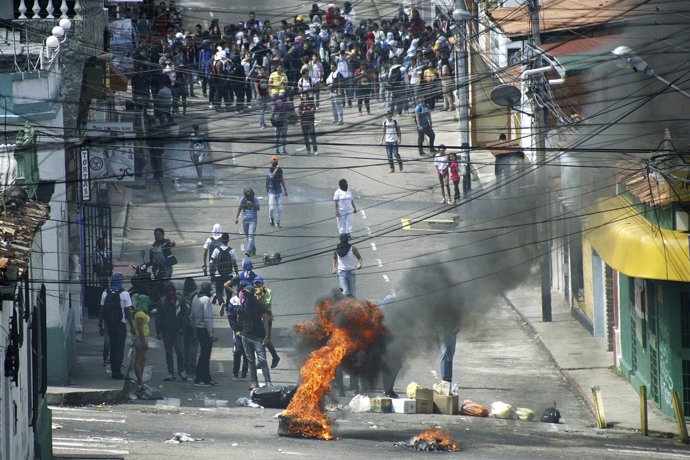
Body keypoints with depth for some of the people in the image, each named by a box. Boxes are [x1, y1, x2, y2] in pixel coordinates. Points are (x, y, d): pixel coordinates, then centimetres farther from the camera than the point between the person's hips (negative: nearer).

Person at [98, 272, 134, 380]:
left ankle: (113, 371, 18)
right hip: (120, 324, -4)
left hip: (109, 325, 4)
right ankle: (117, 372, -4)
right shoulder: (124, 294, -8)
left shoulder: (105, 293, 4)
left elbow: (102, 310, 6)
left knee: (112, 347, 14)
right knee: (119, 348, -1)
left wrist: (100, 325, 12)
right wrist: (131, 326, -4)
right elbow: (127, 311, -10)